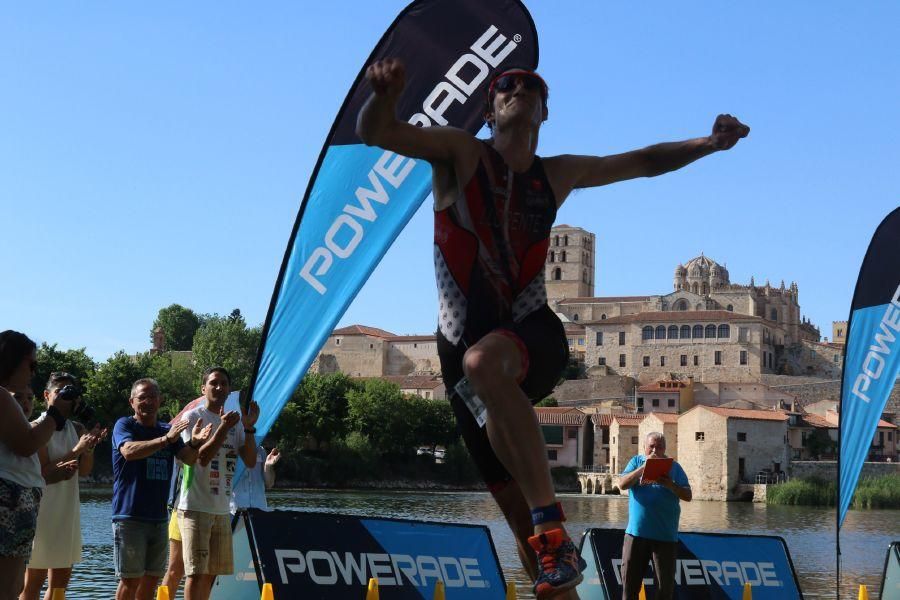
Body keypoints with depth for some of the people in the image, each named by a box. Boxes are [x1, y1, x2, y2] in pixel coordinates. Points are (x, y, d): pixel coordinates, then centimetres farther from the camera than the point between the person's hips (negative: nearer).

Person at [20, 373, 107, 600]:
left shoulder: (77, 429, 10)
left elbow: (84, 471, 4)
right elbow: (41, 473, -16)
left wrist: (90, 447, -14)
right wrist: (76, 450, -21)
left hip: (69, 511, 7)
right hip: (43, 511, -7)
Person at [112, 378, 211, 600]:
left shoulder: (168, 430, 13)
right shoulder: (125, 425, -3)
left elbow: (189, 459, 1)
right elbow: (129, 451, -23)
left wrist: (194, 442, -21)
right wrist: (166, 439, -32)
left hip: (159, 516, 6)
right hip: (129, 516, -6)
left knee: (152, 577, 10)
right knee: (130, 579, -5)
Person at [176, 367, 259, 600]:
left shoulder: (234, 421, 13)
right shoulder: (193, 417, -5)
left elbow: (250, 461, 5)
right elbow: (202, 457, -16)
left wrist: (249, 427, -6)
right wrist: (223, 428, -23)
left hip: (222, 510, 7)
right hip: (196, 508, -7)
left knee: (211, 573, 12)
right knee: (196, 572, -10)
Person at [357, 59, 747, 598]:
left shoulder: (559, 174, 13)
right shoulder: (460, 153, 4)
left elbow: (645, 162, 24)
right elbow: (375, 132, -8)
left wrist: (707, 144, 10)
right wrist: (385, 93, -30)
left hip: (531, 334, 0)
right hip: (465, 342, 0)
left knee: (483, 363, -38)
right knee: (516, 504, -2)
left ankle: (554, 533, -38)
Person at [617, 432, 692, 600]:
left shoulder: (674, 467, 5)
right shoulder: (636, 461, 8)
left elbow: (687, 496, -1)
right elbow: (622, 484, -6)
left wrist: (670, 484, -19)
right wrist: (644, 467, -13)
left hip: (665, 534, -1)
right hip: (637, 532, 1)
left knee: (665, 584, 3)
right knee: (630, 580, 4)